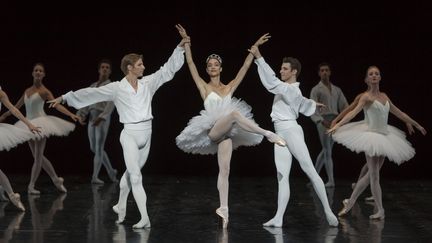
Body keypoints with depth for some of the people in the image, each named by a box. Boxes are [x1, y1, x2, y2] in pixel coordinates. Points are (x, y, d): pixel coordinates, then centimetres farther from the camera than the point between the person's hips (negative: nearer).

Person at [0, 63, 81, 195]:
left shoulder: (44, 91, -6)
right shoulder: (27, 91, 11)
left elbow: (57, 105, -17)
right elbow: (17, 106, 22)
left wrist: (71, 115, -31)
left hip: (40, 123, -7)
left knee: (38, 156, -4)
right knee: (38, 156, 9)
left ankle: (31, 186, 0)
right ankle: (56, 180, 19)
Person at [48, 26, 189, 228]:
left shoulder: (148, 83, 5)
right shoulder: (116, 88, -6)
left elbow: (168, 69, 6)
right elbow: (91, 93, -7)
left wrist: (179, 48, -1)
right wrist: (65, 97, -10)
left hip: (146, 133, 5)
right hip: (130, 134, -5)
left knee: (131, 172, 19)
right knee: (135, 175, -10)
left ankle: (120, 206, 39)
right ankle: (144, 218, -12)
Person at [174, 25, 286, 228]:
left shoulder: (229, 87, 15)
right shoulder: (204, 87, 7)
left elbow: (246, 66, 12)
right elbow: (190, 63, 0)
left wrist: (255, 46, 8)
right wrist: (186, 41, -6)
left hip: (226, 133, 4)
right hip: (212, 131, -4)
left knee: (224, 170, 0)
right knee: (234, 113, -32)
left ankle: (223, 209, 2)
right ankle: (267, 134, -33)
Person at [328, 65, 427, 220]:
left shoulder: (384, 96, 12)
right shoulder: (366, 97, -8)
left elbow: (398, 113, 23)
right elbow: (354, 112, -21)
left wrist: (416, 125, 29)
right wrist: (338, 124, -37)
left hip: (384, 137, 7)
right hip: (371, 136, -7)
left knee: (371, 174, 9)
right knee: (374, 175, -5)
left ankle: (350, 203, 18)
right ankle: (380, 211, 2)